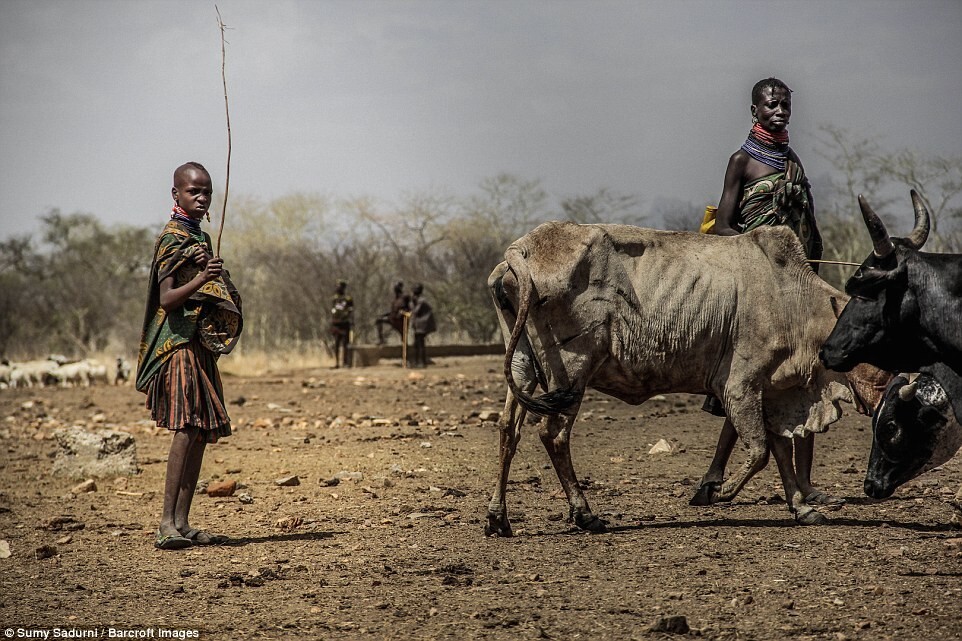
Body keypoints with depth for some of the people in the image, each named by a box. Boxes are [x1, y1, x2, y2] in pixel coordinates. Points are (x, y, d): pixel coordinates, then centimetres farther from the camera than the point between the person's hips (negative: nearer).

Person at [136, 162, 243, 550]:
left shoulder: (201, 238, 19)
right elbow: (166, 299, -17)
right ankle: (167, 524, -23)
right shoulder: (171, 238, -8)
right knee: (187, 427, -19)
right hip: (179, 343, -9)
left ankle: (182, 523, 5)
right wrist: (199, 280, -31)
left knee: (202, 431, 5)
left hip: (201, 346, 9)